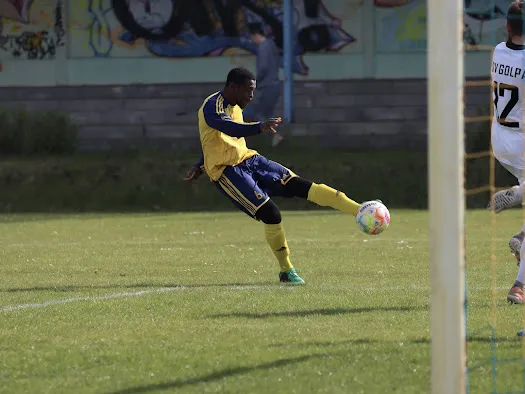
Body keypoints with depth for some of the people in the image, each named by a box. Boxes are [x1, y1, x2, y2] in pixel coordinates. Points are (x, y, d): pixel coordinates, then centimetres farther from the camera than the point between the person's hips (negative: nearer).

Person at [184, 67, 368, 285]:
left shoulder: (234, 107, 15)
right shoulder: (212, 107, -16)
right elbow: (230, 128, -38)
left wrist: (200, 166, 35)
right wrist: (259, 128, -55)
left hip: (249, 160, 8)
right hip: (227, 171, -8)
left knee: (298, 185, -8)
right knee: (270, 213, -20)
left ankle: (358, 211, -17)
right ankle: (286, 271, -5)